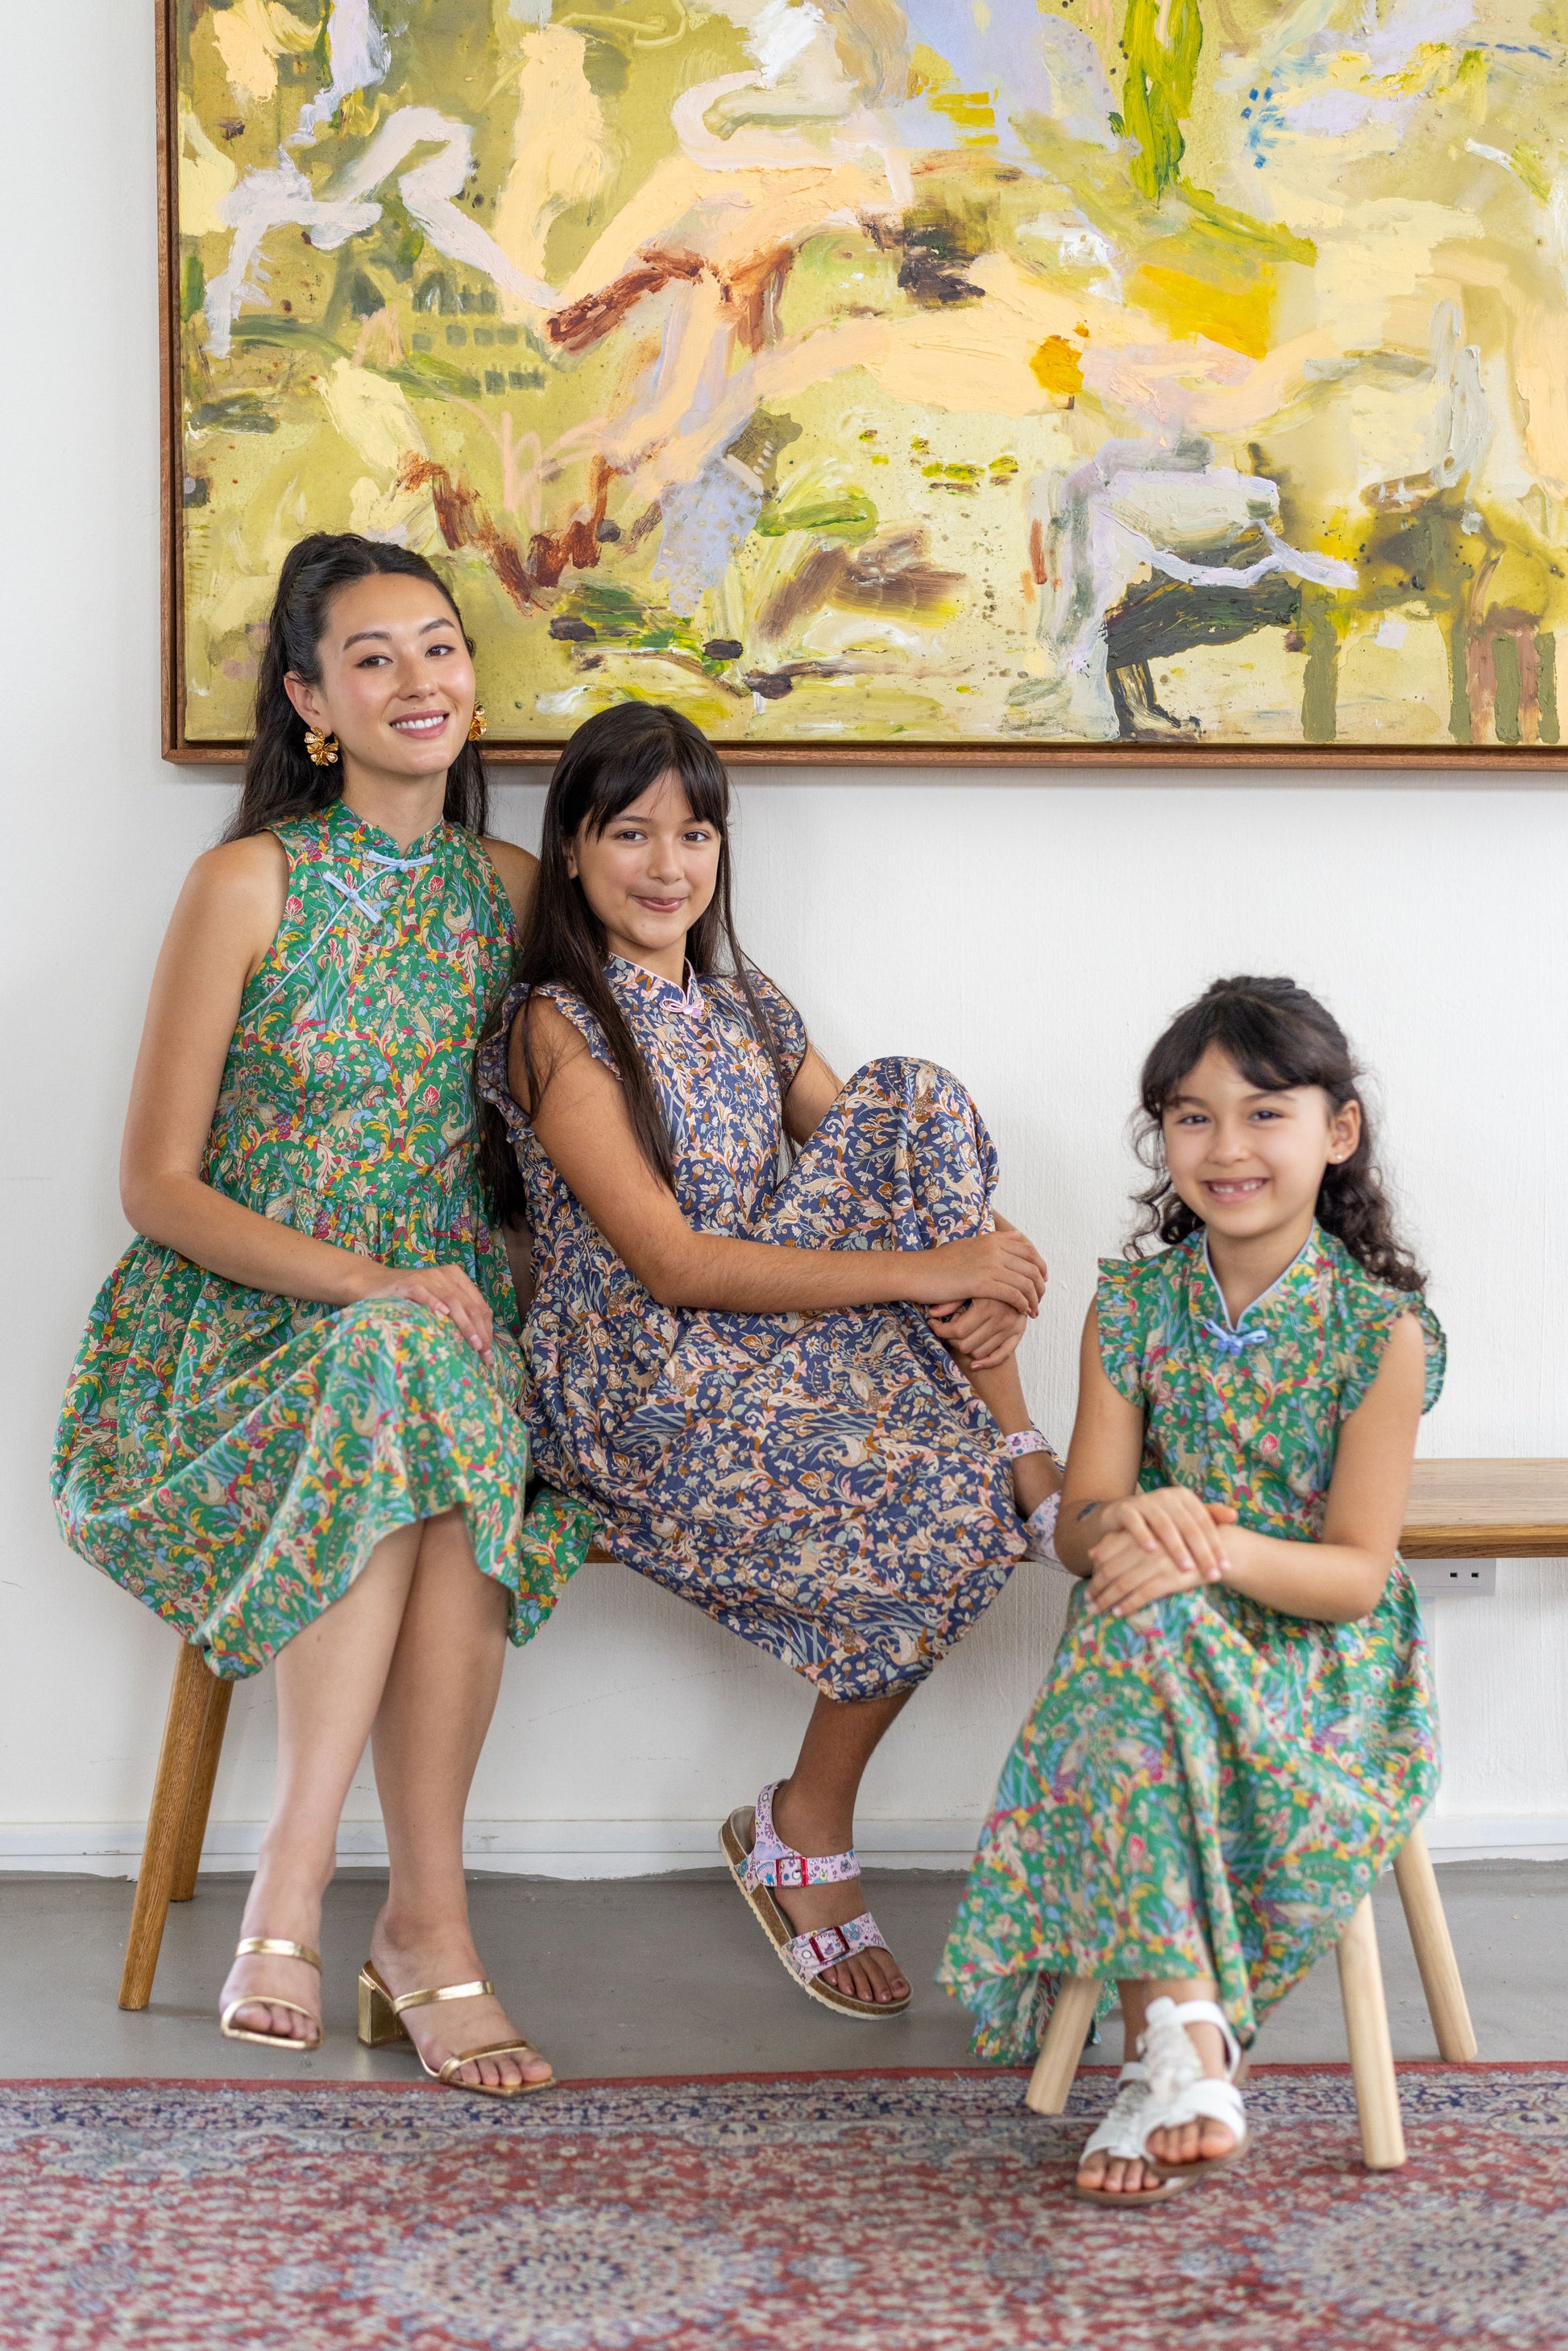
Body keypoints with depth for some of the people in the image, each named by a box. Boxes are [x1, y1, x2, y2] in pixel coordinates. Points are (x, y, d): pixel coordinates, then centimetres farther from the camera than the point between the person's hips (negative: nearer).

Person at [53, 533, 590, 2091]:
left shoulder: (513, 890, 8)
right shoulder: (251, 884, -6)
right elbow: (157, 1186, -8)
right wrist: (366, 1280, -20)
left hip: (438, 1318, 3)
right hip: (240, 1325, -3)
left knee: (437, 1435, -32)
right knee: (396, 1393, -35)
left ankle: (289, 1894, -26)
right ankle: (427, 1926, -30)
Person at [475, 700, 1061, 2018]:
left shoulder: (745, 1006, 15)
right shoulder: (556, 1027, -8)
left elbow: (878, 1166, 10)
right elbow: (673, 1264, -17)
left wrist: (979, 1293, -14)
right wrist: (927, 1272, -20)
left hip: (774, 1342, 6)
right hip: (638, 1391, -6)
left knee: (917, 1101, -12)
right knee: (953, 1505, -24)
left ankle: (1026, 1453, -14)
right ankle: (804, 1830, -3)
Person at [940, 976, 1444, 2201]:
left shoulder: (1382, 1329, -7)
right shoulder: (1133, 1303, 2)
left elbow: (1357, 1571, -10)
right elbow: (1082, 1521, 1)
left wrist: (1218, 1548, -29)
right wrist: (1128, 1524, -24)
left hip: (1322, 1655, -3)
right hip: (1154, 1639, 3)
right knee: (1130, 1630, -33)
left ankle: (1167, 2052, -27)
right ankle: (1187, 2045, -35)